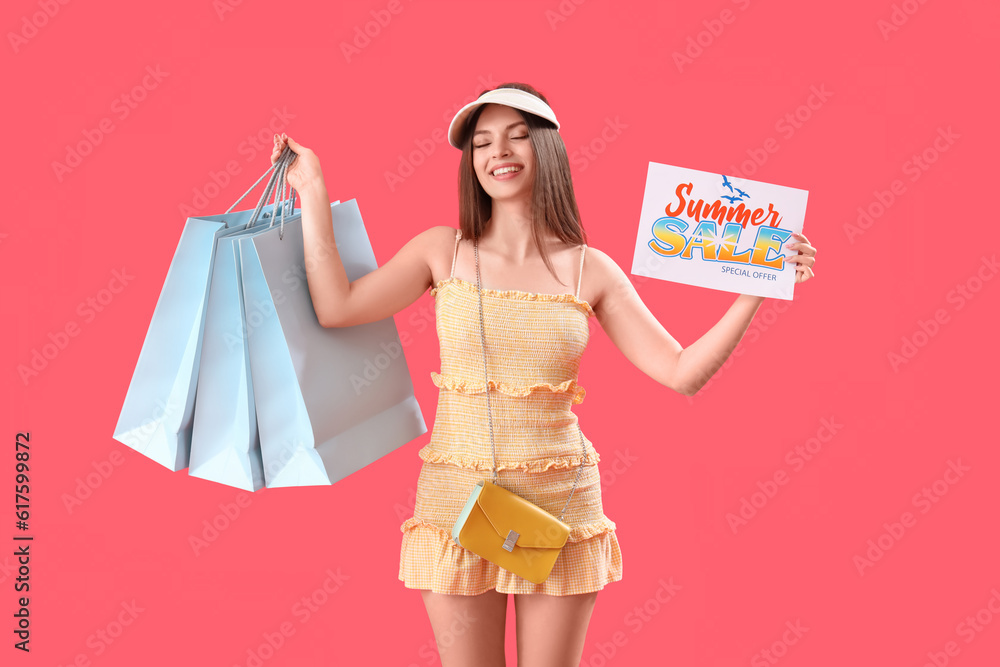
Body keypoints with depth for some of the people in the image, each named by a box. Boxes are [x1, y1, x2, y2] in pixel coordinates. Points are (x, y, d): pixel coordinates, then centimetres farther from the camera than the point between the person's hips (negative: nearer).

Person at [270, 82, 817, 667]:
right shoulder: (443, 250, 2)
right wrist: (314, 193, -4)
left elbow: (683, 372, -2)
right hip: (457, 500, 0)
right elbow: (337, 307, -8)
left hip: (560, 502, 0)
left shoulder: (590, 269, 1)